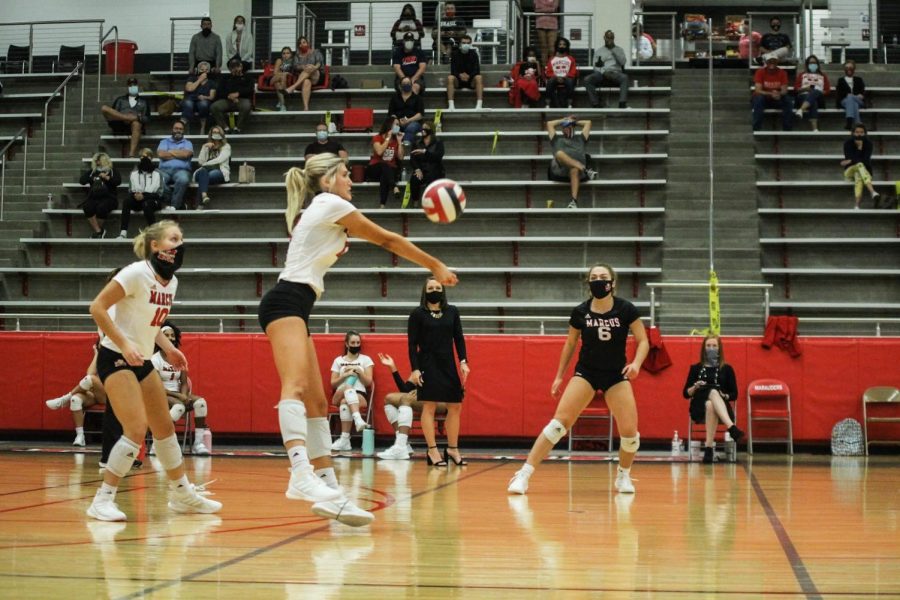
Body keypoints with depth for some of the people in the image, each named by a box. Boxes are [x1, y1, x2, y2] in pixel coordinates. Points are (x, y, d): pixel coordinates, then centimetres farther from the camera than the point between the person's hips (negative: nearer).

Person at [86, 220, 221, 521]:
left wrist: (168, 347, 6)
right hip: (116, 359, -8)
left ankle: (183, 495, 26)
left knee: (165, 428, 14)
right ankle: (102, 501, -10)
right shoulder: (137, 273, -18)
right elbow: (97, 307, -20)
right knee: (137, 429, -18)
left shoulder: (171, 281, 6)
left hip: (142, 361, 9)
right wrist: (124, 344, -26)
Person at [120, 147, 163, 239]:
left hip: (152, 200, -3)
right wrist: (135, 194, -18)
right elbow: (131, 189, 6)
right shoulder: (134, 172, 13)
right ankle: (123, 232, -39)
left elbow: (158, 192, -7)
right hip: (138, 200, 3)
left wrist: (144, 196, -21)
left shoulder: (156, 173, 3)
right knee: (127, 199, -30)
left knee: (146, 204, -38)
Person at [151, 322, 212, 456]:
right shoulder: (155, 359, -7)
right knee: (179, 406, -37)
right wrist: (178, 395, -21)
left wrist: (184, 396, -14)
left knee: (200, 402, -21)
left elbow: (184, 382, 9)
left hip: (178, 395, 6)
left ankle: (198, 443, -19)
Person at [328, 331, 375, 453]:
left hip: (360, 397, -1)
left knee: (345, 402, -38)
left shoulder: (366, 359, 14)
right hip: (339, 396, 1)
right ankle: (358, 419, -60)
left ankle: (345, 439, -47)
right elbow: (333, 384, 9)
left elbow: (368, 382, 5)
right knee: (347, 387, -38)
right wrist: (345, 375, -8)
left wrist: (358, 371, -8)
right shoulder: (338, 360, 16)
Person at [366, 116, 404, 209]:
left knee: (384, 178, -35)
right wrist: (388, 138, -12)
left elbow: (400, 157, 1)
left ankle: (383, 205, -47)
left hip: (390, 171, 2)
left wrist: (399, 141, -2)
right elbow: (379, 152, -19)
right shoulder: (377, 138, 1)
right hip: (375, 169, -2)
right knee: (384, 165, -37)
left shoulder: (396, 140, 11)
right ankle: (394, 187, -58)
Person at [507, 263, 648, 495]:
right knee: (559, 421, -15)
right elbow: (570, 344, 9)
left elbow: (643, 341, -4)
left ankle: (623, 476, 20)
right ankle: (524, 474, -15)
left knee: (629, 431, -10)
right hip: (586, 372, 0)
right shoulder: (580, 312, -5)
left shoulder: (626, 309, -9)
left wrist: (636, 363, -23)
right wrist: (559, 376, 10)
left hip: (617, 375, 0)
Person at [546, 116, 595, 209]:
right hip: (559, 169, 0)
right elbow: (549, 123, 36)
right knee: (559, 153, -34)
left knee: (574, 170, -39)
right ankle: (585, 170, -44)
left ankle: (574, 201, -52)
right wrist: (563, 120, 43)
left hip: (577, 167, 0)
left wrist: (574, 122, 48)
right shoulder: (557, 139, 36)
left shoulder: (580, 139, 37)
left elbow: (588, 122, 41)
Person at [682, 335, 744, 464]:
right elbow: (686, 393, 13)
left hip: (722, 408, 0)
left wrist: (724, 396, -10)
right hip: (699, 408, 0)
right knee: (713, 391, -36)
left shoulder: (727, 369, 13)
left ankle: (709, 447, -52)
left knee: (711, 405, -39)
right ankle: (732, 428, -56)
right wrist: (695, 387, -7)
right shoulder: (696, 368, 14)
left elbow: (734, 394, 11)